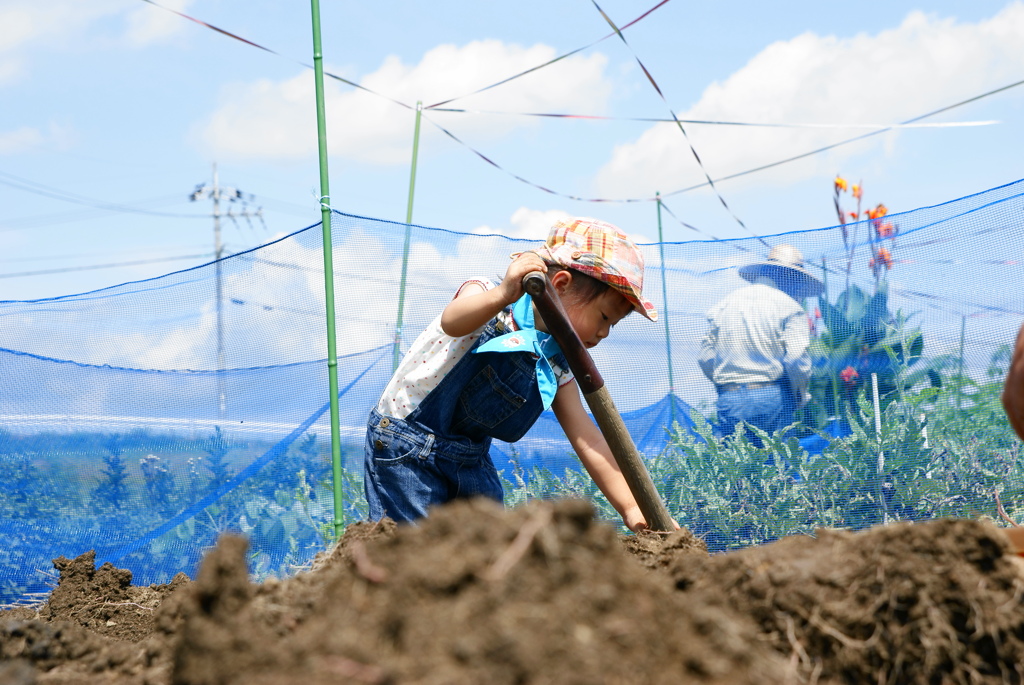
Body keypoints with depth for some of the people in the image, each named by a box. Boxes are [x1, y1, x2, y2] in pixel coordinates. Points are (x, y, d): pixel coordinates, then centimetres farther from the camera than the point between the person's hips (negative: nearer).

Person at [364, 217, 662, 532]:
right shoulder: (488, 300, -16)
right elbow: (452, 322, -40)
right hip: (406, 447, -7)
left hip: (471, 458, 7)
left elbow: (586, 438, 0)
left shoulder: (555, 367, 1)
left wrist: (631, 509, -9)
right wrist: (503, 295, -61)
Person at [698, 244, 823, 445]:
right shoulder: (789, 307, -2)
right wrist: (800, 396, 3)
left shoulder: (726, 302, 13)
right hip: (771, 398, -4)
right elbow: (796, 360, -13)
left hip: (729, 399, 4)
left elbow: (706, 357, 10)